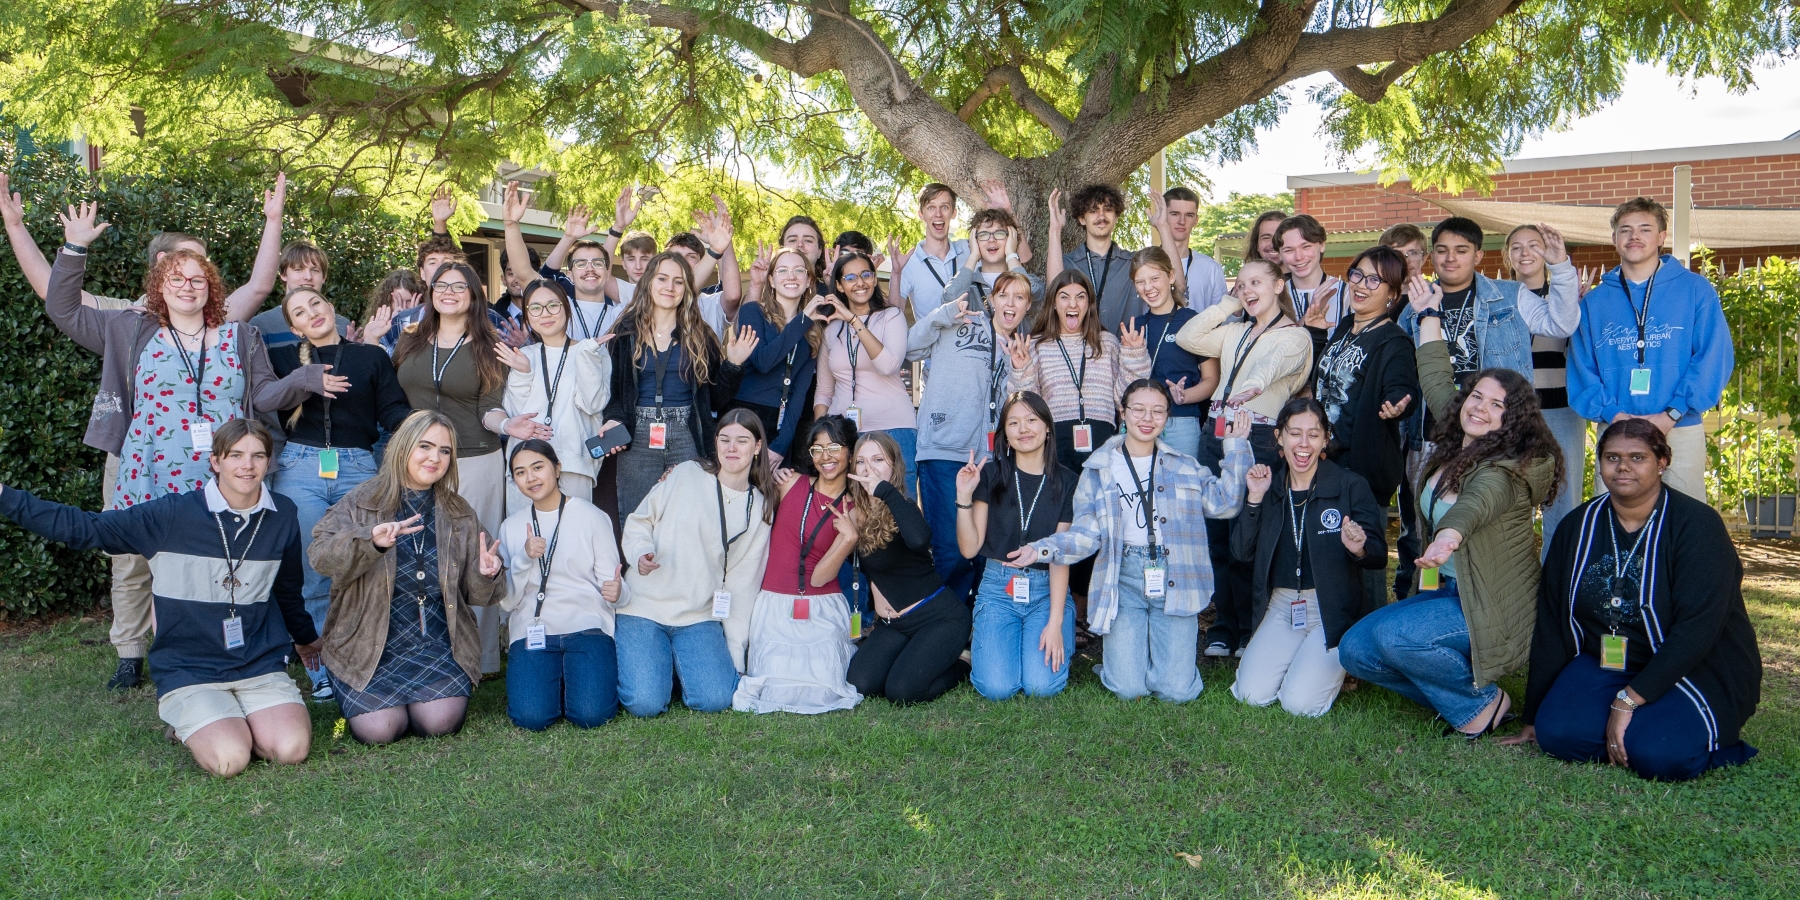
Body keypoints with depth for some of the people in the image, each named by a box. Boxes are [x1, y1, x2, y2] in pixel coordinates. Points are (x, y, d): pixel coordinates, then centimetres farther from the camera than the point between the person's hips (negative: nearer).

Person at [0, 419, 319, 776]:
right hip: (190, 670, -2)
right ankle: (190, 723, 10)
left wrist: (306, 636, 36)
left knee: (291, 750, -22)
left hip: (261, 665, 2)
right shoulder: (174, 513, -8)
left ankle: (243, 720, 12)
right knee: (228, 759, -25)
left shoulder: (282, 516, 3)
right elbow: (84, 528, -9)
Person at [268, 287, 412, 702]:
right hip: (299, 468, 0)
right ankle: (324, 676, 9)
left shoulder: (372, 357, 13)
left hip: (357, 469, 0)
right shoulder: (284, 358, 15)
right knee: (311, 576, -1)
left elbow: (393, 410, 3)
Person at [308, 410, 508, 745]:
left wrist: (487, 576, -14)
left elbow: (474, 594, 10)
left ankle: (412, 702, 16)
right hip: (370, 645, -2)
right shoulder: (363, 503, 1)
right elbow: (320, 557, -15)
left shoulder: (460, 514, 10)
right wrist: (371, 541, -33)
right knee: (379, 729, -19)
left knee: (441, 721, -20)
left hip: (438, 645, 2)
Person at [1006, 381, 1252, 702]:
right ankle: (1116, 646, 22)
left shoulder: (1185, 467, 13)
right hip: (1123, 580, -1)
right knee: (1128, 688, -11)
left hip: (1174, 578, 1)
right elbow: (1086, 534, 4)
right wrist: (1042, 550, -13)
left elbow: (1223, 502, 0)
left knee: (1177, 689, -11)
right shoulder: (1100, 469, 8)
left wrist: (1236, 445, 3)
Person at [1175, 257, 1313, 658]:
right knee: (1216, 532, 5)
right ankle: (1225, 627, 13)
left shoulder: (1295, 337, 2)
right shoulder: (1234, 332, 23)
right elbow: (1185, 337, 14)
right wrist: (1225, 306, 12)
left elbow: (1273, 364, -19)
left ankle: (1250, 631, 5)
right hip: (1215, 433, 6)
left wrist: (1257, 382, -39)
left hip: (1257, 439, -6)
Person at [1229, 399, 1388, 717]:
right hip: (1280, 605, 3)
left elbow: (1379, 557, -8)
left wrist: (1359, 549, -31)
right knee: (1252, 695, -14)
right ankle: (1293, 660, 18)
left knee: (1301, 703, -18)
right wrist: (1254, 499, -11)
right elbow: (1242, 553, 0)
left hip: (1334, 610, -3)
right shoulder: (1269, 486, 4)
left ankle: (1337, 664, 15)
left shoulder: (1350, 486, -6)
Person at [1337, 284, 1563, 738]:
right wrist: (1430, 315, 29)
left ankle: (1481, 702, -6)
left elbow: (1480, 499, -41)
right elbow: (1437, 381, 22)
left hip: (1494, 606, -8)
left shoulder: (1510, 467, -17)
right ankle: (1452, 696, 9)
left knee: (1395, 636, -31)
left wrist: (1451, 534, -63)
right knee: (1355, 649, -6)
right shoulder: (1455, 446, 7)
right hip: (1447, 590, 9)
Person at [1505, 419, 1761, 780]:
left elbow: (1697, 628, -23)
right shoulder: (1578, 527, 1)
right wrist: (1533, 717, 5)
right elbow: (1551, 624, 3)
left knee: (1657, 754, -29)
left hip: (1696, 670, -4)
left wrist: (1628, 700, -27)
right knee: (1557, 733, -22)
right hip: (1605, 663, 4)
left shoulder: (1697, 524, -14)